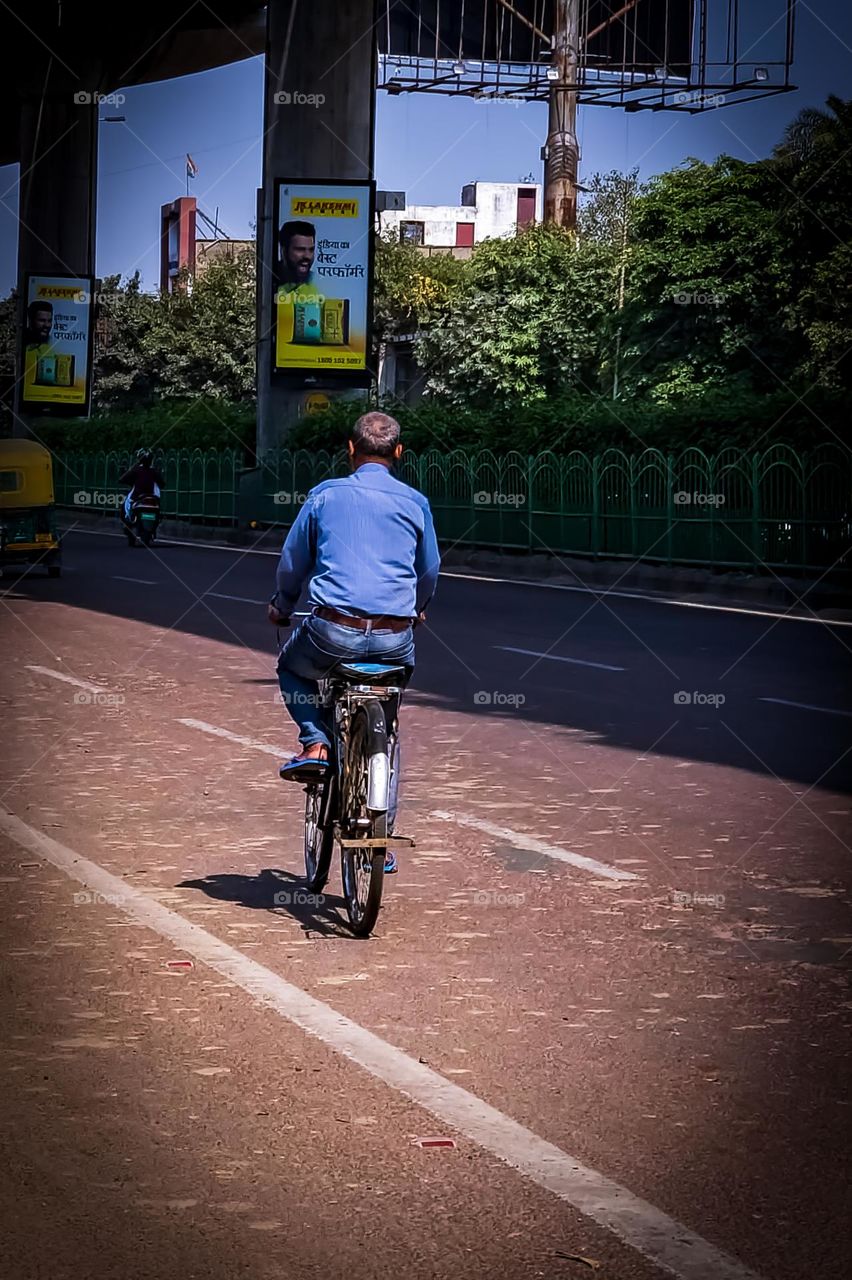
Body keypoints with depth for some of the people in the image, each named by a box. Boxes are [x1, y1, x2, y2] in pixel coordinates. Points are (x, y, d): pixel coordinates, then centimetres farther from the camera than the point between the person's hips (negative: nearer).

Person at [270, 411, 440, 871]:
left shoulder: (324, 496, 5)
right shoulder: (414, 502, 9)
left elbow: (292, 562, 14)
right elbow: (430, 571, 21)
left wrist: (281, 606, 33)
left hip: (333, 632, -2)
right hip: (395, 638, 2)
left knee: (292, 668, 32)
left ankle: (315, 743, 8)